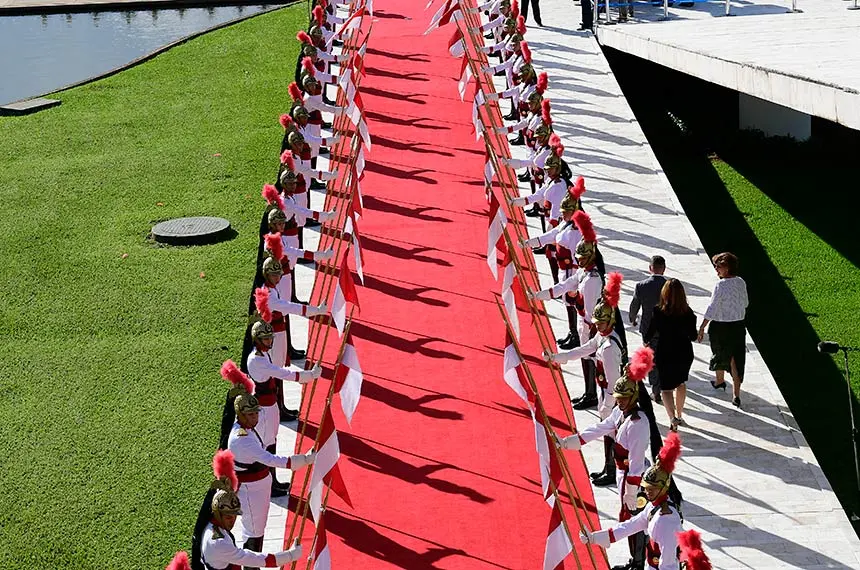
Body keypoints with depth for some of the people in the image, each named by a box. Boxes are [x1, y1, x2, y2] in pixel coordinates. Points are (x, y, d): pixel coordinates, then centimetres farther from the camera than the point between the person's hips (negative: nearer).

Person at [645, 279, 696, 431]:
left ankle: (672, 417, -15)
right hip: (684, 354, 3)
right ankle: (679, 415, 38)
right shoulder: (688, 313, -11)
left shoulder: (658, 312, -18)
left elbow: (648, 335, -10)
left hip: (665, 354, -3)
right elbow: (693, 336, -1)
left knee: (666, 387, 6)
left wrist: (647, 341, 12)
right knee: (681, 383, 25)